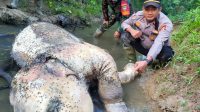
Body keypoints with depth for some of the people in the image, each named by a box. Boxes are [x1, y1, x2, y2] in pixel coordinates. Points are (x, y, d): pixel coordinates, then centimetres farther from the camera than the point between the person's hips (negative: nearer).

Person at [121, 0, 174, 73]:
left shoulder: (166, 23, -32)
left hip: (159, 49, -3)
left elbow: (158, 43, -45)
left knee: (166, 55, -36)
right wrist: (131, 30, -28)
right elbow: (124, 23, -2)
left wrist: (146, 61, -61)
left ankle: (161, 63, 2)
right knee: (125, 36, -20)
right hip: (142, 45, 3)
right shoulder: (138, 15, -20)